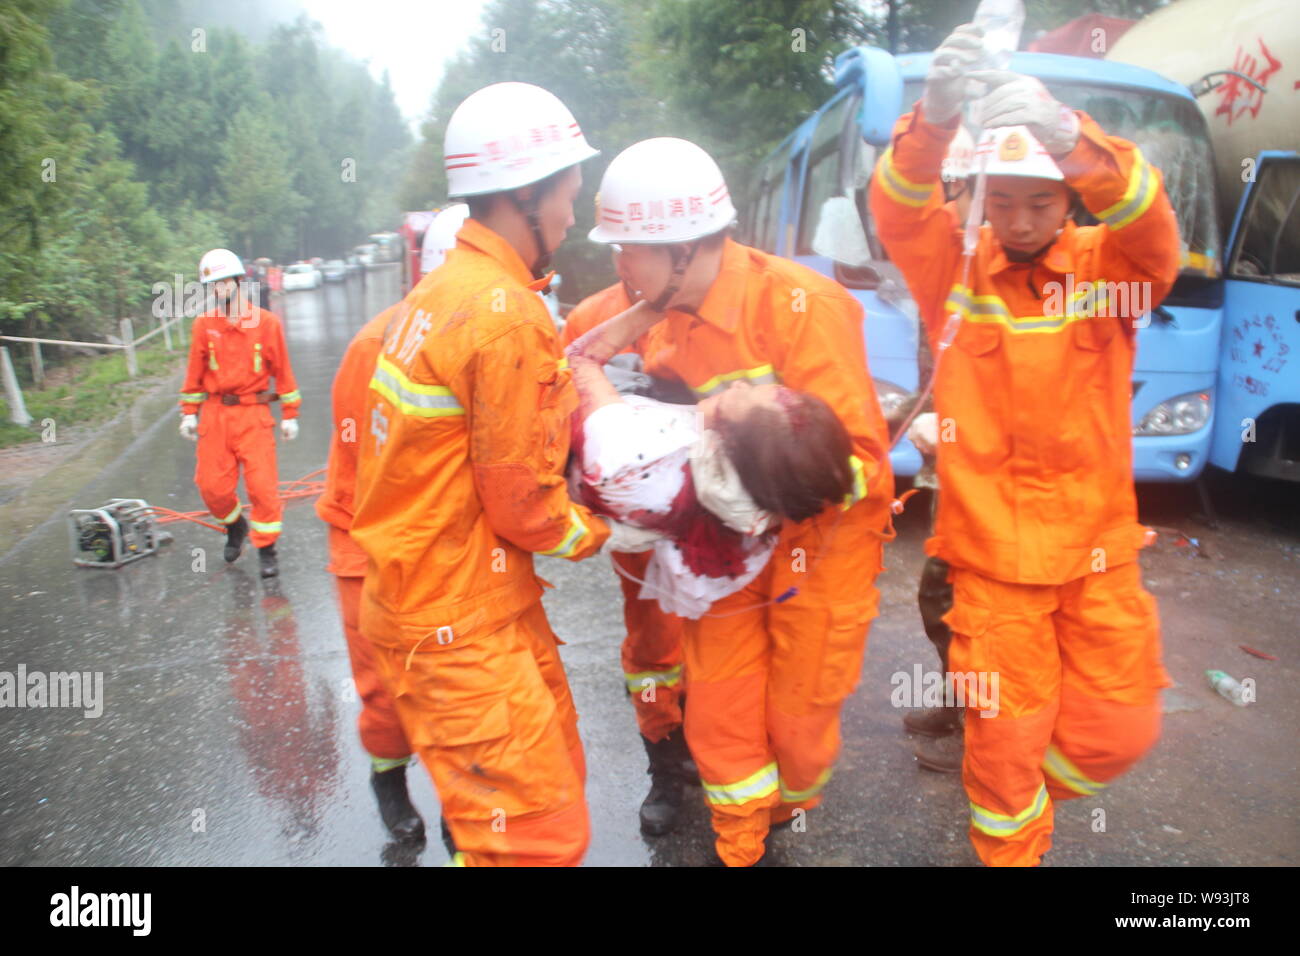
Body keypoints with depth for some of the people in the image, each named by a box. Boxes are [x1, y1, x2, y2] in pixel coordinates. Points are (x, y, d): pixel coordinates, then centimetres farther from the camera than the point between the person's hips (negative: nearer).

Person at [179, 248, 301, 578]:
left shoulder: (267, 322, -3)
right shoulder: (204, 325, 2)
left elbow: (282, 371, 3)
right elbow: (195, 372, 10)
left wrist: (290, 414, 3)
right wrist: (189, 412, 7)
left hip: (254, 415, -2)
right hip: (215, 415, 2)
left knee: (263, 485, -4)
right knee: (212, 486, 4)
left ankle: (266, 549, 12)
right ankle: (236, 525, 34)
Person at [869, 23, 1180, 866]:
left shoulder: (1107, 264, -3)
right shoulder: (954, 268, -4)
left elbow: (1151, 226, -25)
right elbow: (898, 211, -21)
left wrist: (1075, 138, -43)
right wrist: (933, 120, -41)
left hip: (1099, 549, 2)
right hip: (992, 554, -2)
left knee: (1119, 727, 12)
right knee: (1004, 734, 8)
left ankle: (1033, 794, 44)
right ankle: (1011, 842, 37)